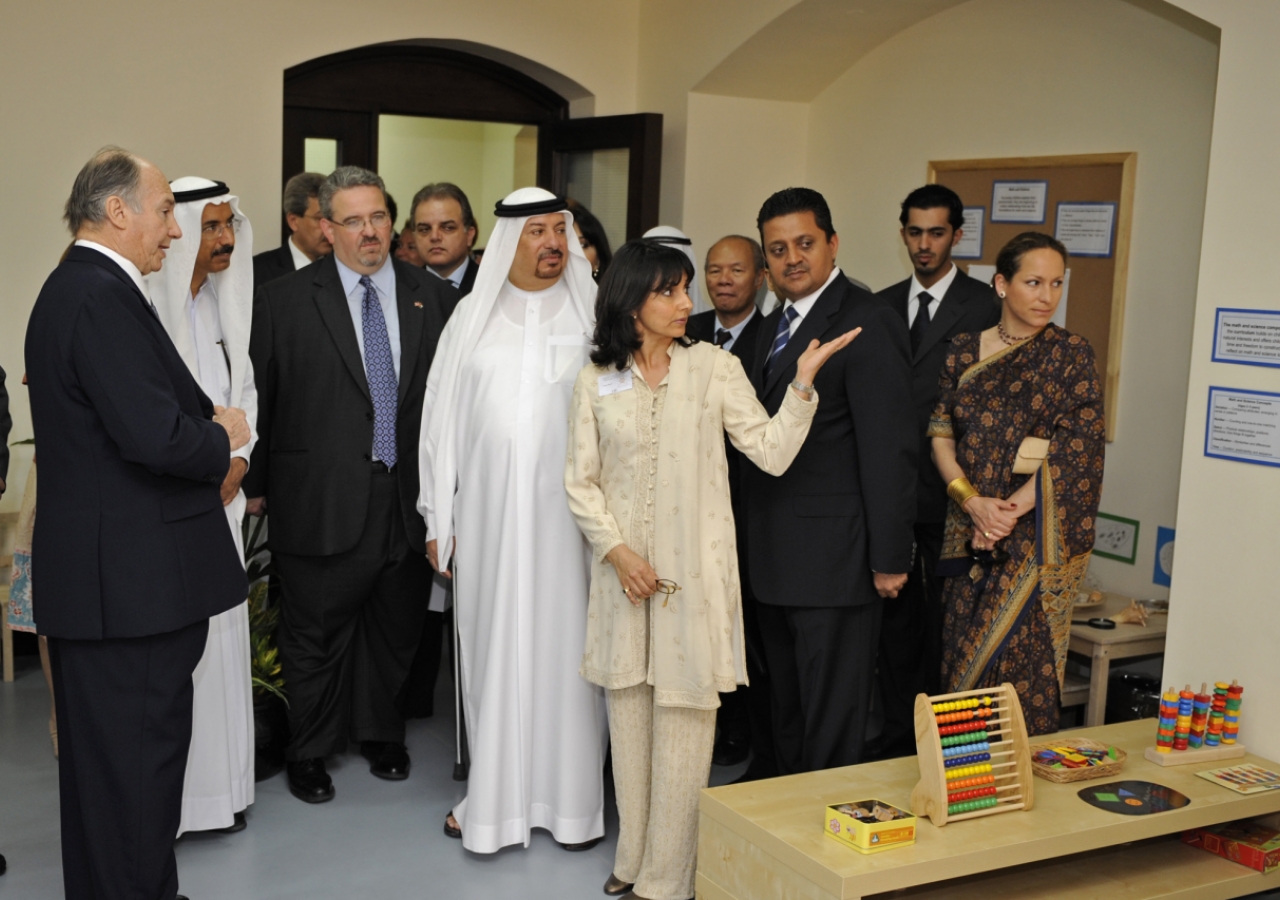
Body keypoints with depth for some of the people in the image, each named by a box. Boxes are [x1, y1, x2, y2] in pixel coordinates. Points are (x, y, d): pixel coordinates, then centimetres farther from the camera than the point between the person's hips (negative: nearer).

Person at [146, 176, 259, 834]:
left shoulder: (226, 300, 10)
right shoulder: (147, 304, -14)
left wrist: (237, 461, 0)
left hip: (221, 494, 7)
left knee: (221, 633, 12)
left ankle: (222, 782, 23)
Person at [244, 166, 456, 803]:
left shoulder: (435, 299, 4)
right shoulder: (284, 302, -3)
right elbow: (259, 399, 1)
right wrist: (255, 485, 2)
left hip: (408, 503, 3)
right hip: (321, 506, -2)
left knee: (394, 631, 17)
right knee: (315, 637, 10)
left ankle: (380, 733, 39)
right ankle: (310, 751, 30)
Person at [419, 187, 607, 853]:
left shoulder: (591, 313, 3)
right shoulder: (473, 316, 8)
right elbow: (442, 417, 8)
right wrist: (438, 518, 6)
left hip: (566, 513, -1)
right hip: (488, 513, 2)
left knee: (564, 645, 3)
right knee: (492, 647, 7)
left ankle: (572, 800, 15)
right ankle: (495, 797, 19)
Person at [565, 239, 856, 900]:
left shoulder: (714, 368, -1)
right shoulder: (596, 381, 3)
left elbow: (772, 453, -6)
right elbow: (581, 481, 4)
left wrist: (802, 382, -17)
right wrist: (617, 551, -7)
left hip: (694, 572, -2)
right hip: (623, 567, 2)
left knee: (684, 717, 0)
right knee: (629, 709, 11)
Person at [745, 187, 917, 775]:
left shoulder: (868, 324, -13)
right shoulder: (774, 326, 15)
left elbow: (890, 450, -16)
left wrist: (889, 559, -17)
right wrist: (757, 542, 12)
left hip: (835, 561, -9)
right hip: (777, 561, 9)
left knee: (833, 727, 0)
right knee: (788, 713, 19)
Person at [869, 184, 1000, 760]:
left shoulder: (984, 306, -4)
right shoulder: (882, 305, 13)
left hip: (948, 491, -5)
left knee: (944, 620, 3)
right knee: (895, 619, 11)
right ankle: (899, 737, 23)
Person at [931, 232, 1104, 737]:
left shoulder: (1071, 355, -1)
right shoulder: (964, 351, 7)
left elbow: (1076, 448, -9)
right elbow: (940, 434, 3)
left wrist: (1012, 509, -15)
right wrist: (972, 500, -13)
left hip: (1039, 529, -3)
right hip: (971, 528, 3)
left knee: (1026, 657, -1)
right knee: (963, 655, 7)